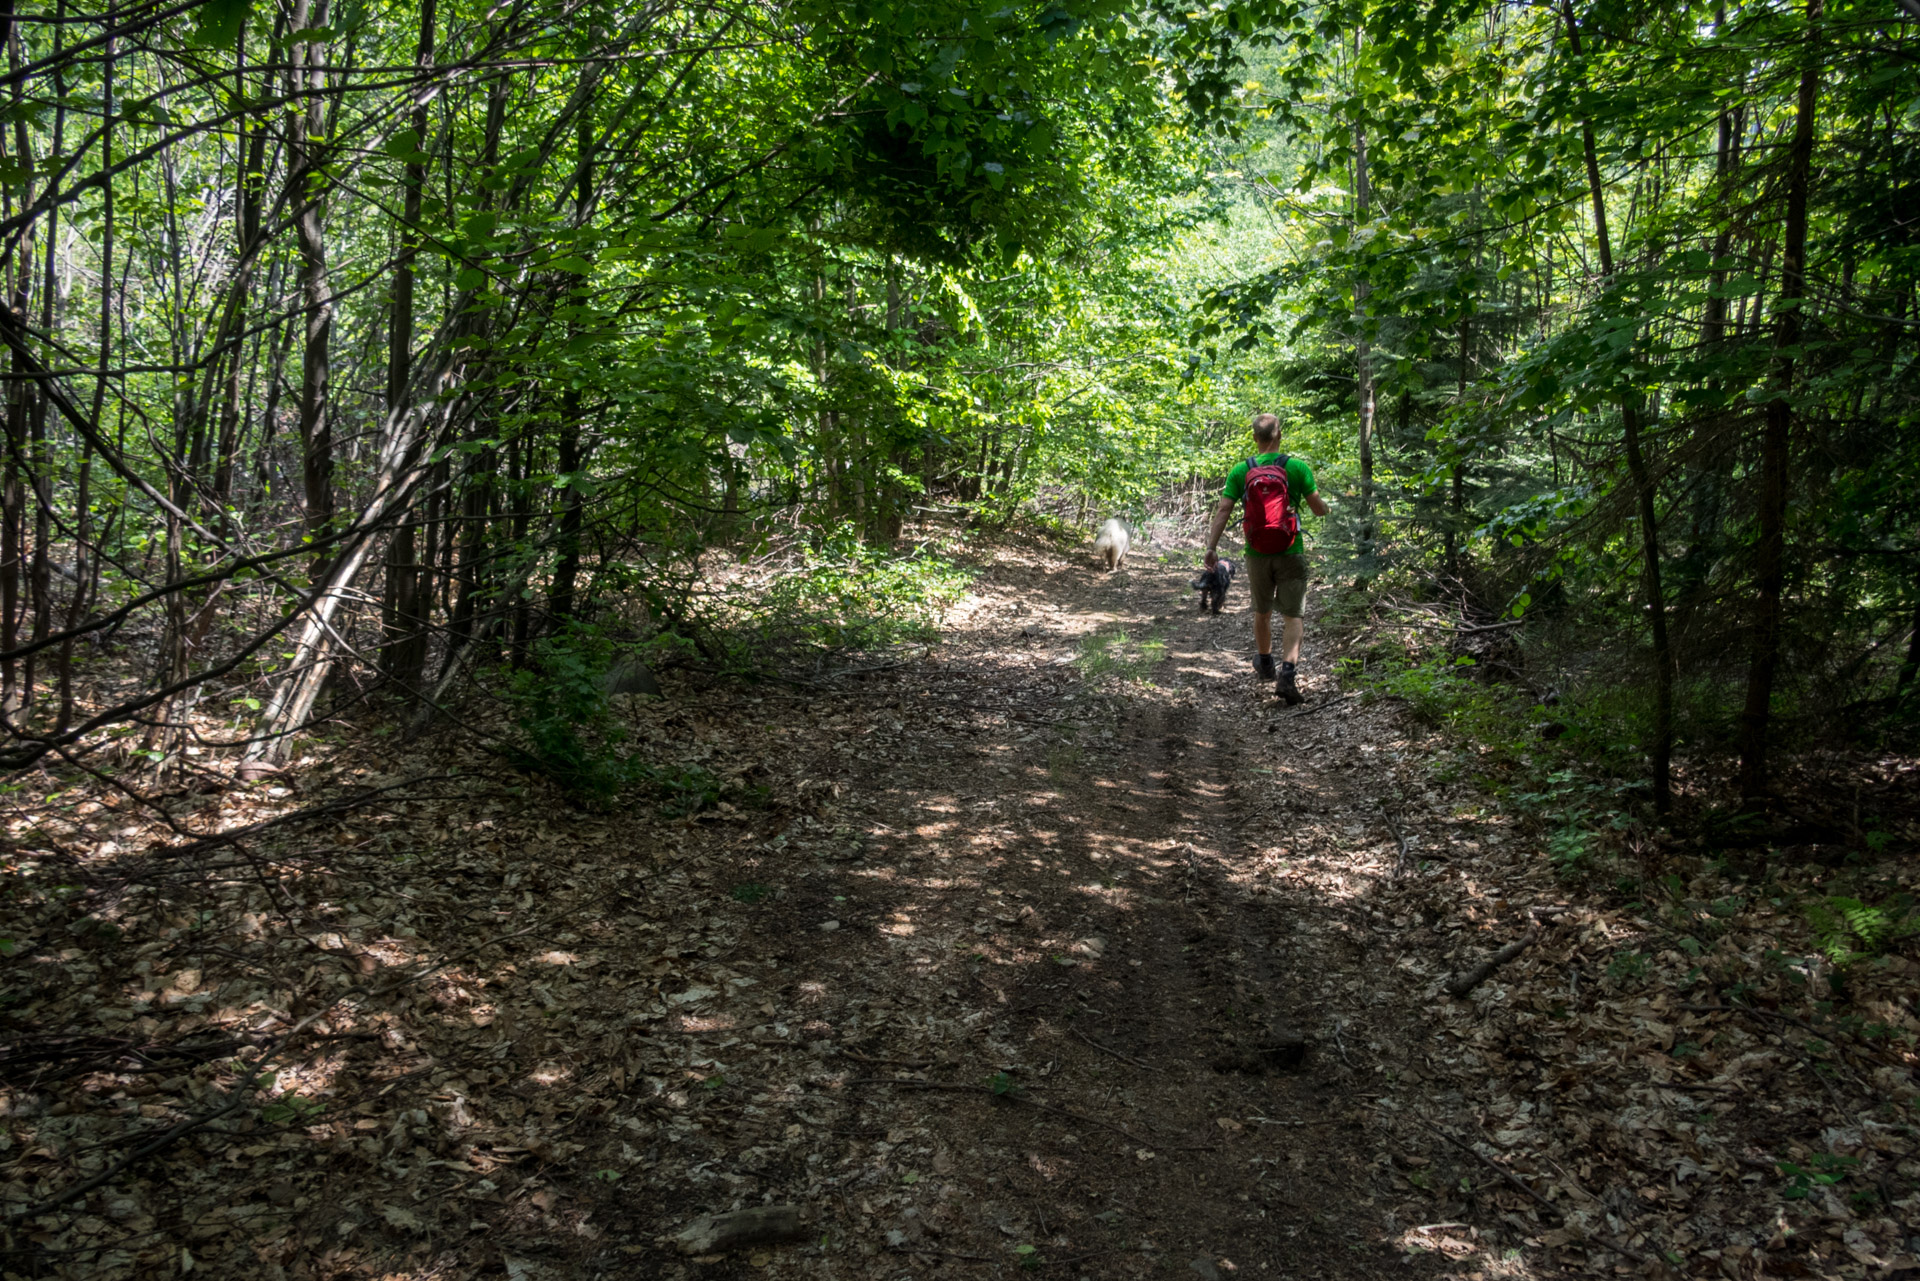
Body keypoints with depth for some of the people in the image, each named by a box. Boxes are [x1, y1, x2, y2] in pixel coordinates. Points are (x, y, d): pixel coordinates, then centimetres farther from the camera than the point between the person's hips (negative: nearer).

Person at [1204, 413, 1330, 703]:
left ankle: (1265, 665, 41)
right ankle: (1287, 673, -19)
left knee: (1262, 612, 22)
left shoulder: (1240, 471, -1)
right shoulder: (1297, 468, -6)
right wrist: (1324, 504, 22)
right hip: (1290, 552, -2)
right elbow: (1319, 509, -1)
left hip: (1257, 554, 2)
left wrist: (1211, 547, -9)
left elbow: (1223, 510, -9)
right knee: (1293, 616, 0)